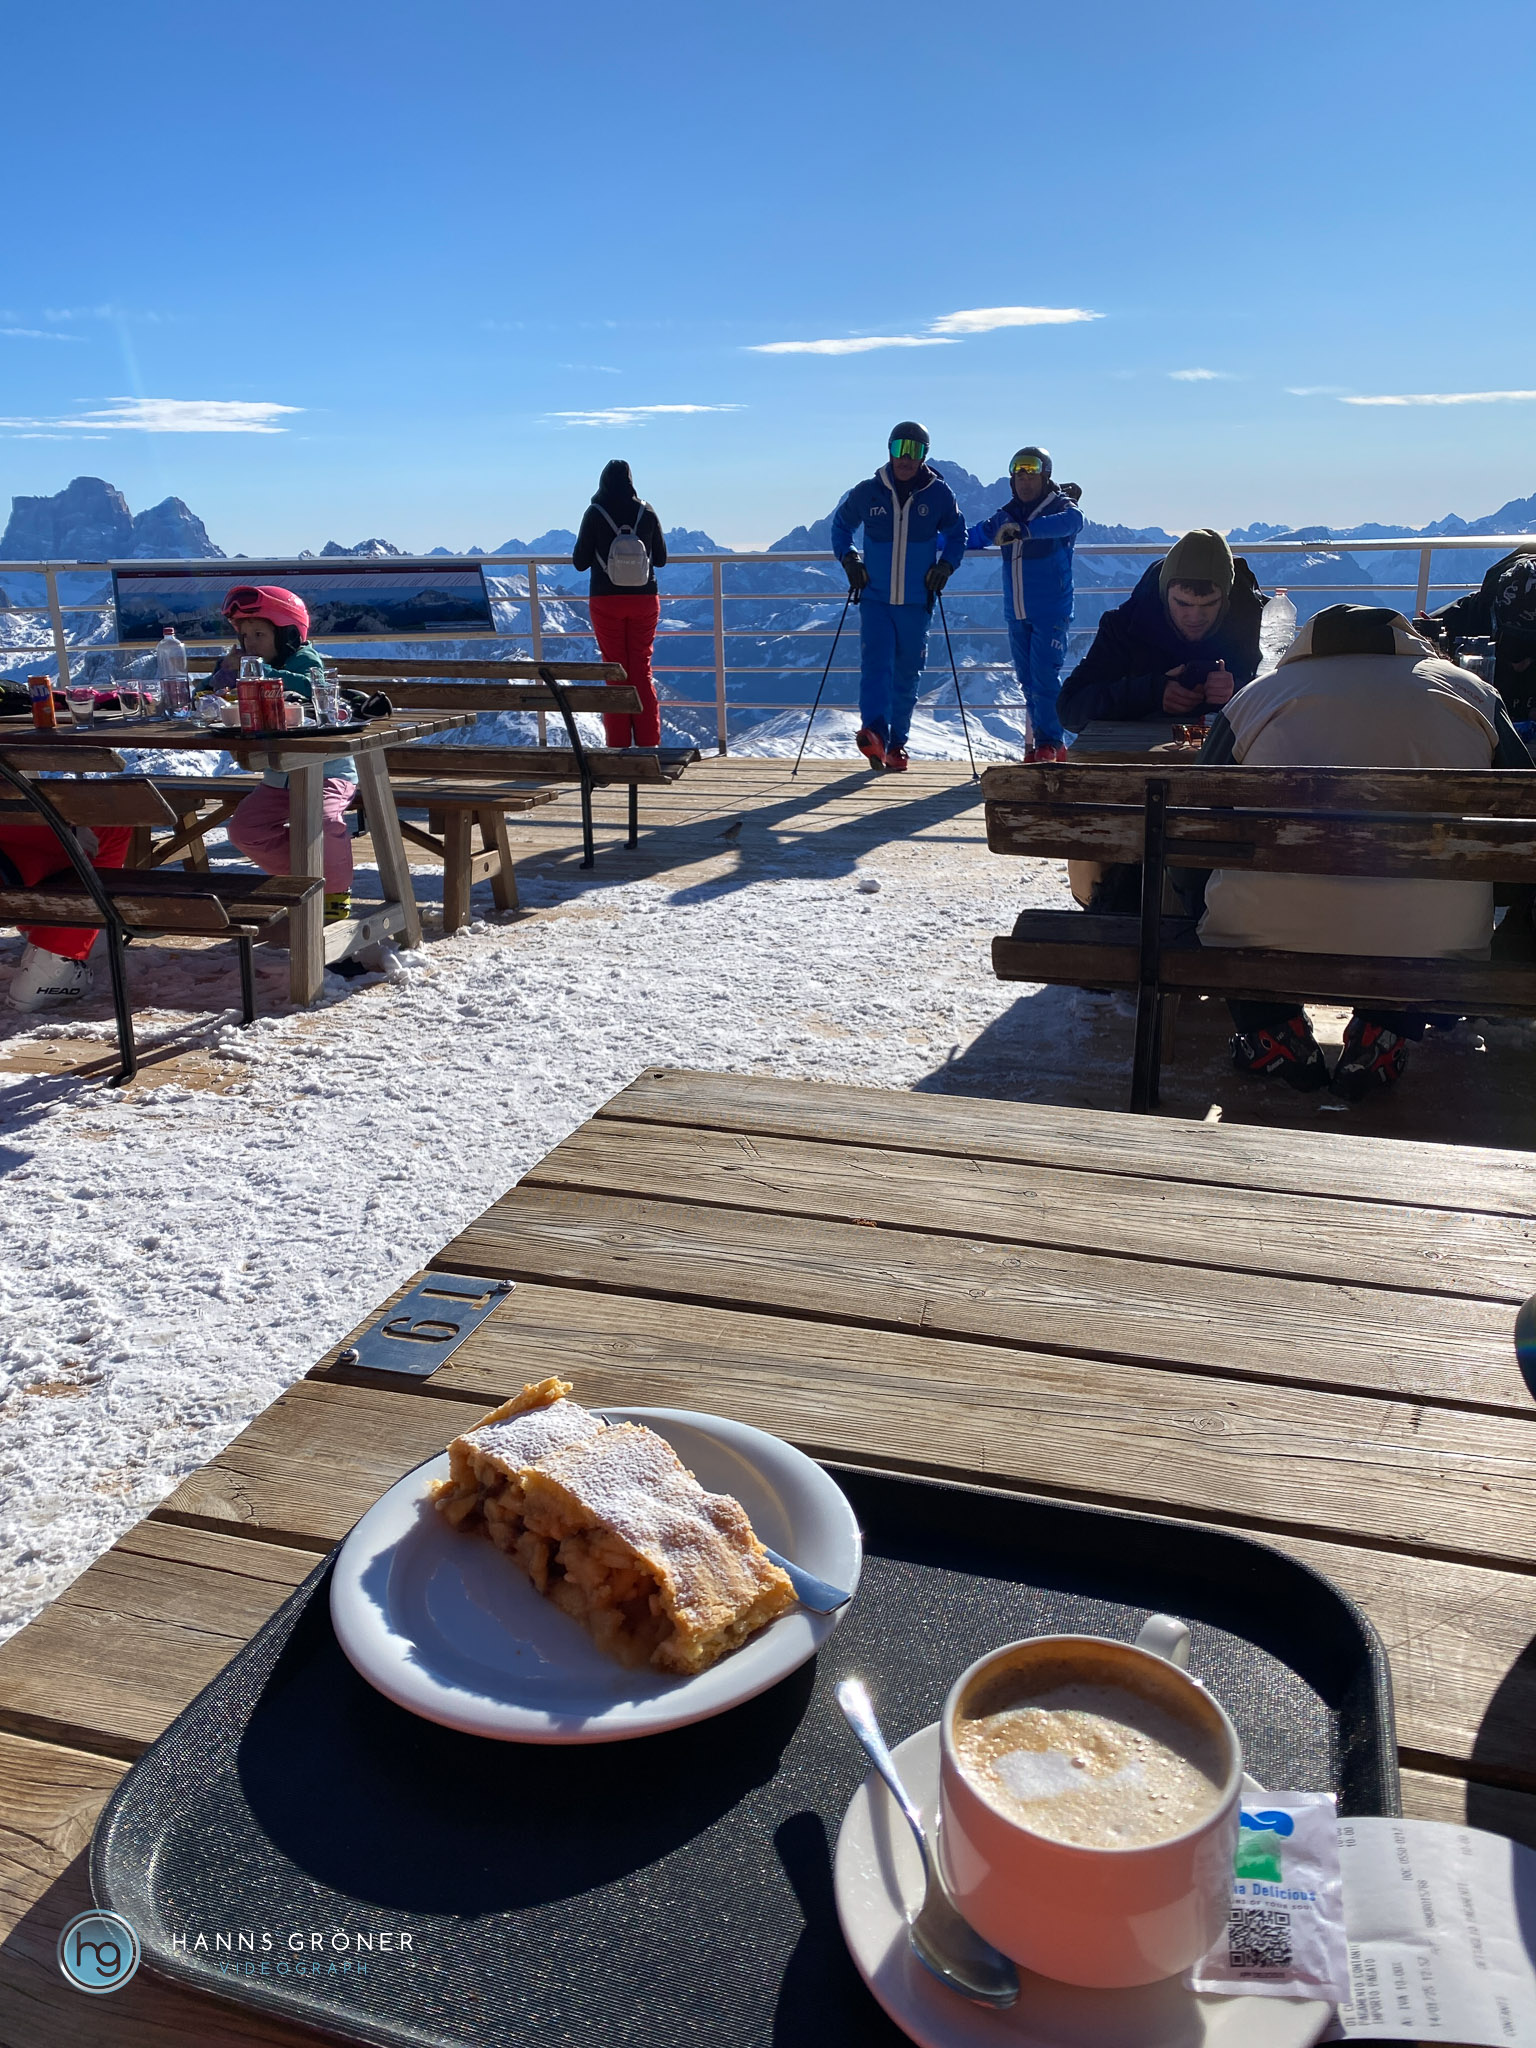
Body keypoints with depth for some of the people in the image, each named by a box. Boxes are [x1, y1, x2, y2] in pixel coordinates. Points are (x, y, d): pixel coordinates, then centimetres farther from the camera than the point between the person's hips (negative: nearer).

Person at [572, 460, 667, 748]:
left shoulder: (595, 514, -5)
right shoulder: (646, 513, 0)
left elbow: (580, 562, -3)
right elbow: (661, 559, 8)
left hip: (606, 600, -1)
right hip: (644, 599, 2)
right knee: (642, 671, 7)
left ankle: (619, 745, 4)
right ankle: (648, 743, 4)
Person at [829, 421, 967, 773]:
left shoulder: (939, 494, 1)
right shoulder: (867, 492, 1)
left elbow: (956, 535, 15)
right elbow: (841, 524, 17)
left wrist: (946, 564, -3)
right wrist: (847, 558, 1)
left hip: (916, 602, 1)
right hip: (875, 598, -1)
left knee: (907, 674, 7)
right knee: (876, 663, -20)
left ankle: (896, 743, 19)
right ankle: (873, 731, -33)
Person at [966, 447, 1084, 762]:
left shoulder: (1060, 506, -4)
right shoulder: (1005, 515, 12)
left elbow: (1072, 520, -28)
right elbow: (973, 536, 25)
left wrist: (1025, 529, -43)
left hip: (1051, 613, -6)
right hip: (1016, 614, 6)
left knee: (1044, 677, -12)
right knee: (1027, 680, 8)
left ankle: (1049, 744, -5)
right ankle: (1039, 742, 16)